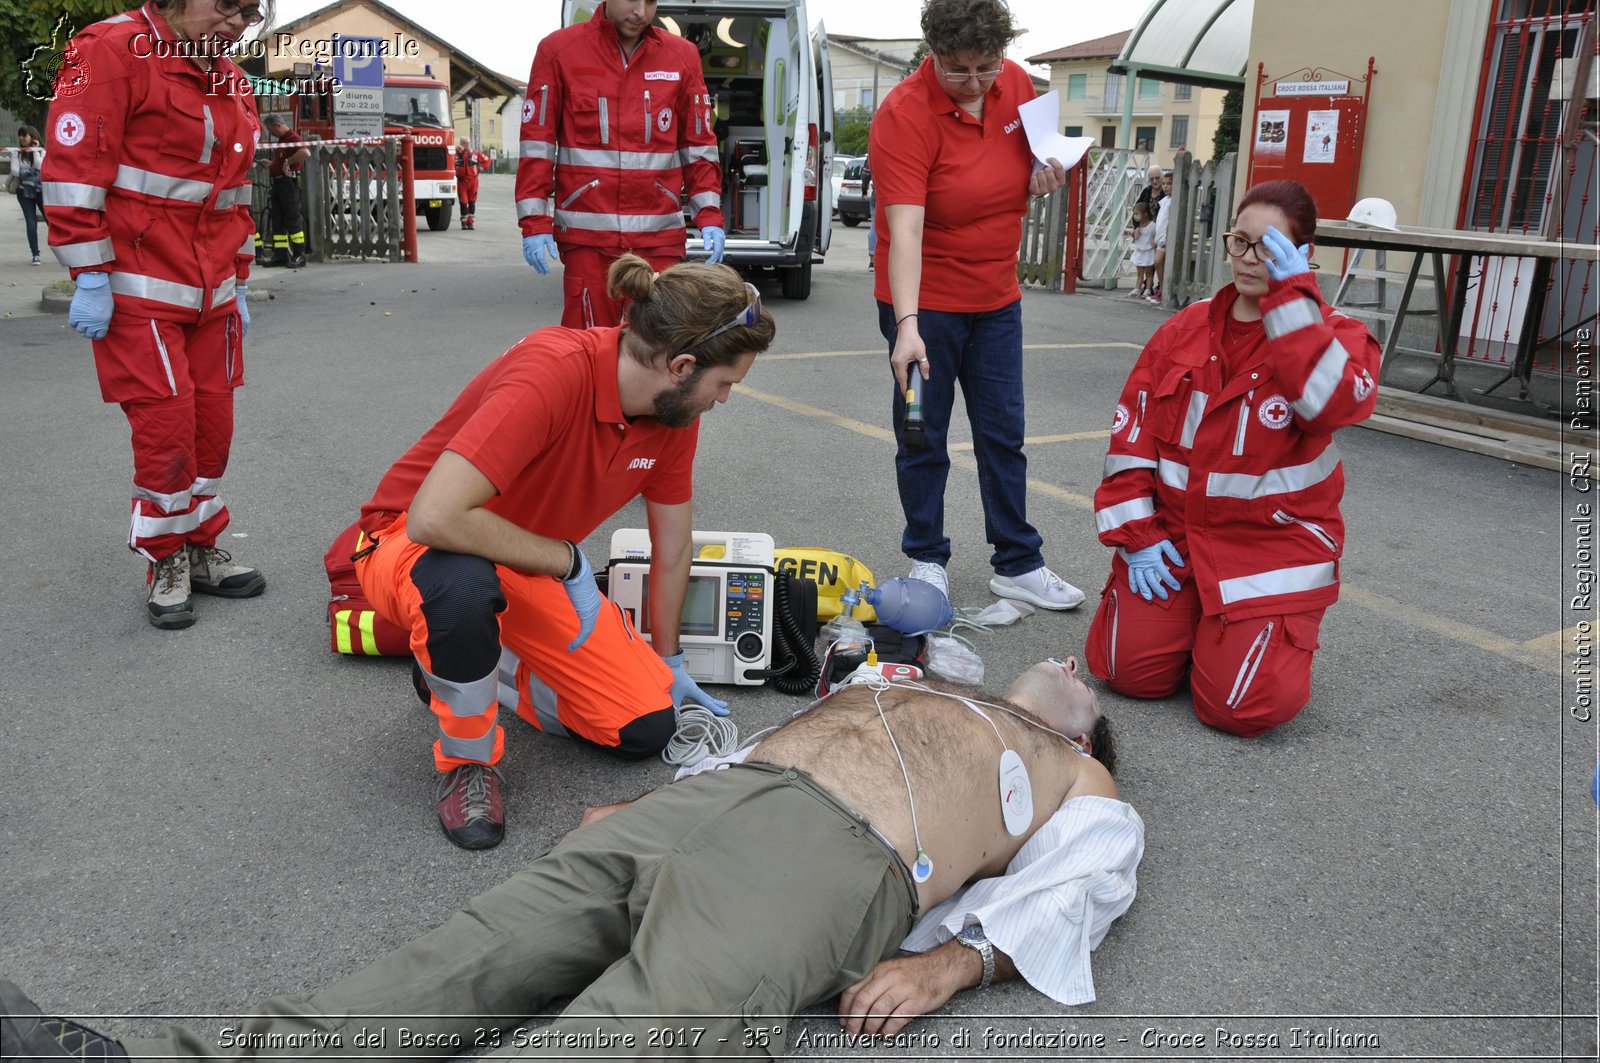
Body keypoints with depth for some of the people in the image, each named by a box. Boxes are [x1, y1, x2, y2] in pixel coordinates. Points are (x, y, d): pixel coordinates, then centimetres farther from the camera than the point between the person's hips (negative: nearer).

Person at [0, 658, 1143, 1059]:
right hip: (702, 804, 6)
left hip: (829, 860, -5)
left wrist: (953, 961, -13)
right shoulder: (900, 689, 39)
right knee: (458, 966, -13)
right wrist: (643, 807, 18)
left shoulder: (1081, 785, 24)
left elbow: (1067, 896, 6)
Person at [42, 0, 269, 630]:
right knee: (166, 426, -6)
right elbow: (74, 167, -13)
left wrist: (238, 283, 19)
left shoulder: (230, 83, 16)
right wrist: (90, 277, -16)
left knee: (212, 423, 8)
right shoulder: (112, 52, -8)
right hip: (139, 293, -7)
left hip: (210, 294, 7)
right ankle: (165, 565, 11)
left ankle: (200, 550, 23)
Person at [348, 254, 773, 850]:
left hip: (533, 565, 6)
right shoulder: (553, 372, -33)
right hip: (412, 545, -6)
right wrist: (569, 560, -28)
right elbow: (434, 518, -40)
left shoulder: (675, 409, -10)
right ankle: (467, 760, -13)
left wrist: (668, 663, 14)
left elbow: (673, 548, 4)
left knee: (646, 728, -5)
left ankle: (479, 661, 18)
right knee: (464, 586, -43)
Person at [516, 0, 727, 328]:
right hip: (587, 236, -1)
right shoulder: (559, 50, 5)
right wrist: (535, 223, -3)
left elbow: (698, 145, 13)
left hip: (660, 237, 2)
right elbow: (537, 143, 3)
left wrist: (709, 217, 3)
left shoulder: (681, 56, 10)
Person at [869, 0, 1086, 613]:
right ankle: (927, 560, 23)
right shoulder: (905, 115, -21)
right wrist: (907, 326, -41)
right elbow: (904, 229, -31)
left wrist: (1047, 172, -6)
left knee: (1004, 434, 11)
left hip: (996, 298, 6)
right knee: (924, 437, 6)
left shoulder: (1016, 84, -2)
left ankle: (1017, 565, 22)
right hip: (926, 301, -6)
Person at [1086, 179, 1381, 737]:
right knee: (1130, 669, -10)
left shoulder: (1334, 335, -3)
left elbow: (1335, 404, -28)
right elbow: (1132, 432, 5)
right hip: (1174, 529, 3)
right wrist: (1137, 535, -4)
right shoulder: (1185, 328, 6)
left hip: (1274, 540, -3)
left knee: (1241, 706, -14)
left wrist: (1292, 295, -24)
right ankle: (1193, 617, 22)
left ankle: (1278, 632, 19)